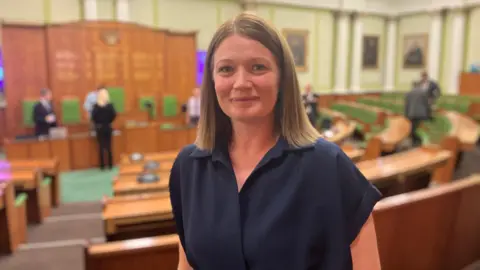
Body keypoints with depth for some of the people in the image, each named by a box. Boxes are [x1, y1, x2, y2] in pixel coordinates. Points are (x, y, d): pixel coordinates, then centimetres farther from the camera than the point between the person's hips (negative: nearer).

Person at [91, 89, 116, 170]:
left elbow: (93, 117, -12)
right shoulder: (110, 105, -7)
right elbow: (114, 115, -10)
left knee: (101, 147, 6)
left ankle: (102, 165, 10)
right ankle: (110, 165, 11)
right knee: (109, 146, 8)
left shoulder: (96, 106, -10)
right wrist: (108, 122, 7)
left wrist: (97, 123, 6)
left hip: (99, 128, -1)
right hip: (108, 127, 1)